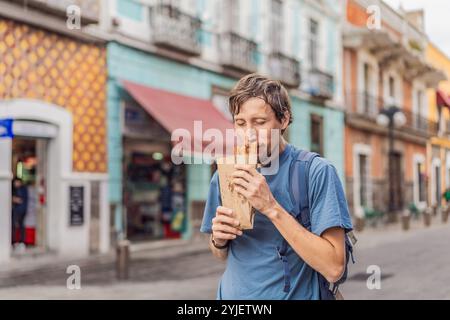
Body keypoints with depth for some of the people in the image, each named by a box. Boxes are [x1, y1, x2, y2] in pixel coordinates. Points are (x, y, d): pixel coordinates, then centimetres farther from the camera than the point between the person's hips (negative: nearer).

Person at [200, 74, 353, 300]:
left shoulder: (317, 172, -16)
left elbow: (334, 268, -23)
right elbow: (222, 255, 9)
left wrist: (271, 208, -28)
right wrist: (218, 240, -13)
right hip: (231, 293, 4)